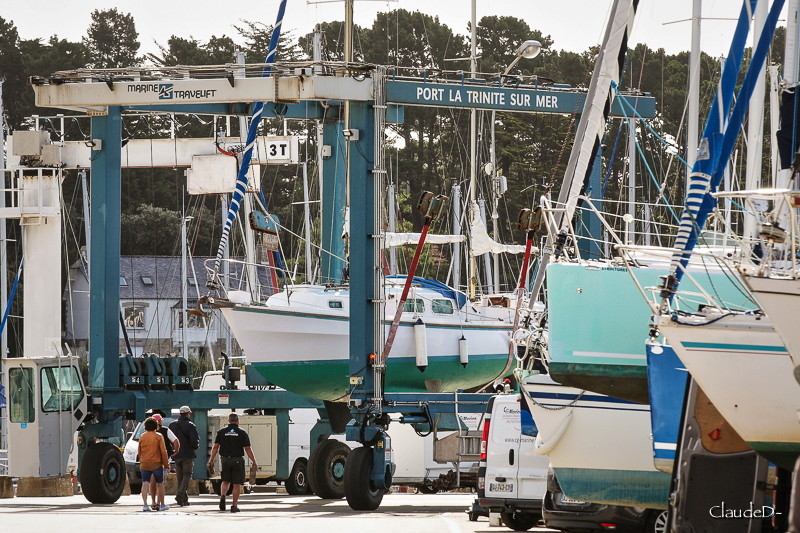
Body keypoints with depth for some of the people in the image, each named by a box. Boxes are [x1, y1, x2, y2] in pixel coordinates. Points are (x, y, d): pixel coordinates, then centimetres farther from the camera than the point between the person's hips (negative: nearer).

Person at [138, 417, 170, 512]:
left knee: (145, 484, -1)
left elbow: (139, 452, 15)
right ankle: (162, 505, 16)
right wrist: (166, 464, 0)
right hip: (157, 464, -2)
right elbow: (163, 451, -7)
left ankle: (145, 504, -15)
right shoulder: (158, 437, -5)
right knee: (159, 484, 10)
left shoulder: (142, 437, 7)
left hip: (144, 464, 2)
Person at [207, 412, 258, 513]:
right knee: (237, 484, 4)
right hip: (238, 461, -2)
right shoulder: (242, 433, -2)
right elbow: (247, 449, -5)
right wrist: (254, 462, 1)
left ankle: (222, 496, -8)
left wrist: (211, 460, 5)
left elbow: (215, 447, 0)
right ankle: (234, 506, 2)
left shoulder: (221, 432, 3)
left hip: (225, 459, 2)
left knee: (226, 481, 18)